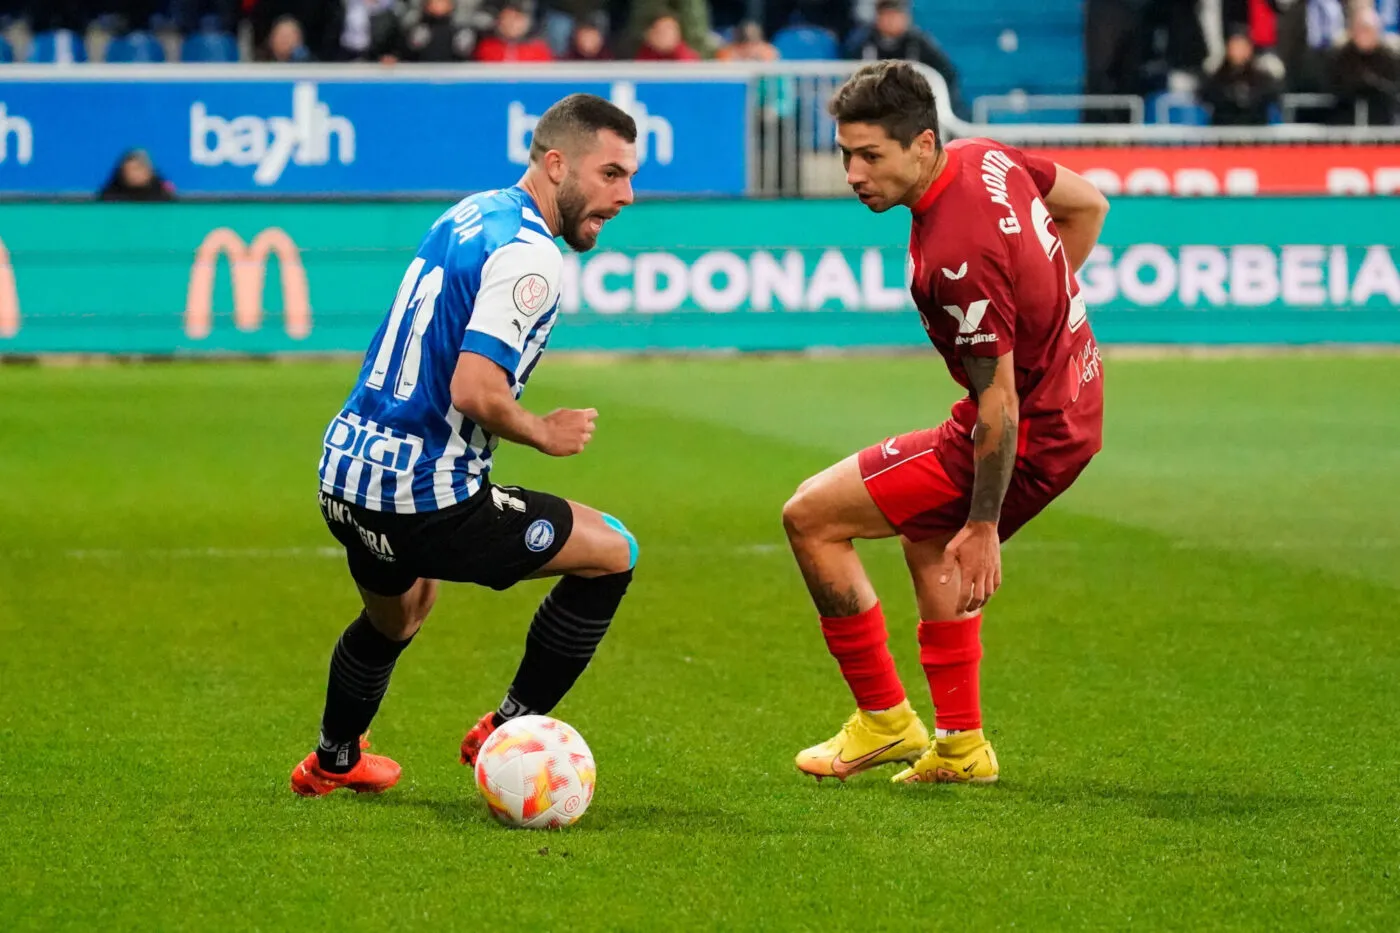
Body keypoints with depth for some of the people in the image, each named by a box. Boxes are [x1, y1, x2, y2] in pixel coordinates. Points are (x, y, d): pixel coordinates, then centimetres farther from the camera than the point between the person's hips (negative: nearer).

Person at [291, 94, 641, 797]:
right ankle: (506, 734, 9)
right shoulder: (528, 254, -19)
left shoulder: (471, 214, 11)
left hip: (344, 475, 10)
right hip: (425, 499, -10)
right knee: (611, 553, 3)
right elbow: (475, 391, -27)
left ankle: (332, 762, 56)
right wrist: (546, 434, -10)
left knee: (396, 617, 37)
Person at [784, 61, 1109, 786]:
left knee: (811, 517, -5)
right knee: (926, 543, 32)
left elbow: (999, 402, -26)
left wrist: (983, 526, -18)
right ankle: (960, 746, 34)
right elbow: (1087, 203, 14)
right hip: (1074, 396, 10)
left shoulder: (958, 257, -32)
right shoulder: (983, 157, -4)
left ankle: (885, 719, 7)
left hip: (1032, 435, -10)